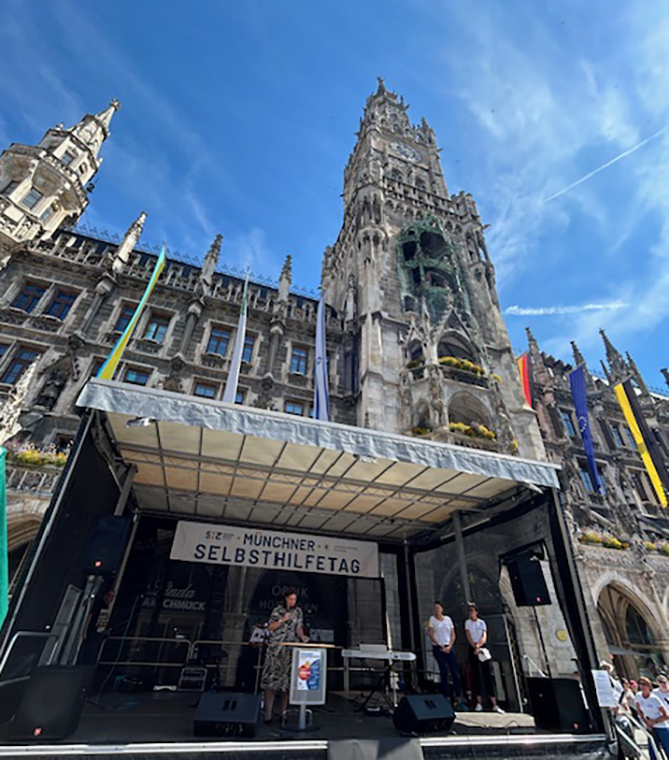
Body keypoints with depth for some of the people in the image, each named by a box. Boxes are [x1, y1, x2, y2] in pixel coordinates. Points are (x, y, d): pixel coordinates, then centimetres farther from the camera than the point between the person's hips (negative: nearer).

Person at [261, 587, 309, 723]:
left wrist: (302, 636, -11)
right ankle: (268, 714, 4)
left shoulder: (298, 612, 7)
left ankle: (283, 713, 15)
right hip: (276, 648, -2)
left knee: (287, 680, 3)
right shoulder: (277, 610, 0)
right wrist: (282, 620, -15)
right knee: (271, 679, -4)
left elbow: (299, 628, 8)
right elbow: (270, 627, -1)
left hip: (291, 650, 2)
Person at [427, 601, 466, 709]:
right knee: (444, 673, 0)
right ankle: (447, 698, 9)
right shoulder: (432, 619, 0)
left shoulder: (448, 619, 7)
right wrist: (441, 646, -8)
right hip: (438, 648, -2)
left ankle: (459, 701, 4)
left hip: (448, 648, 2)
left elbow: (453, 634, 8)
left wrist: (450, 646, -6)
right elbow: (431, 634, -3)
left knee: (456, 673, -2)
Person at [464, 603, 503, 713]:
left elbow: (484, 637, -8)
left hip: (482, 648, 0)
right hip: (472, 649, 0)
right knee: (475, 675, -1)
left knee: (487, 675, -1)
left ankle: (494, 705, 1)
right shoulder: (468, 622, 4)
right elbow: (468, 637, -4)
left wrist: (478, 646, -24)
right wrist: (475, 647, -19)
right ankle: (479, 702, 5)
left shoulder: (482, 622, 3)